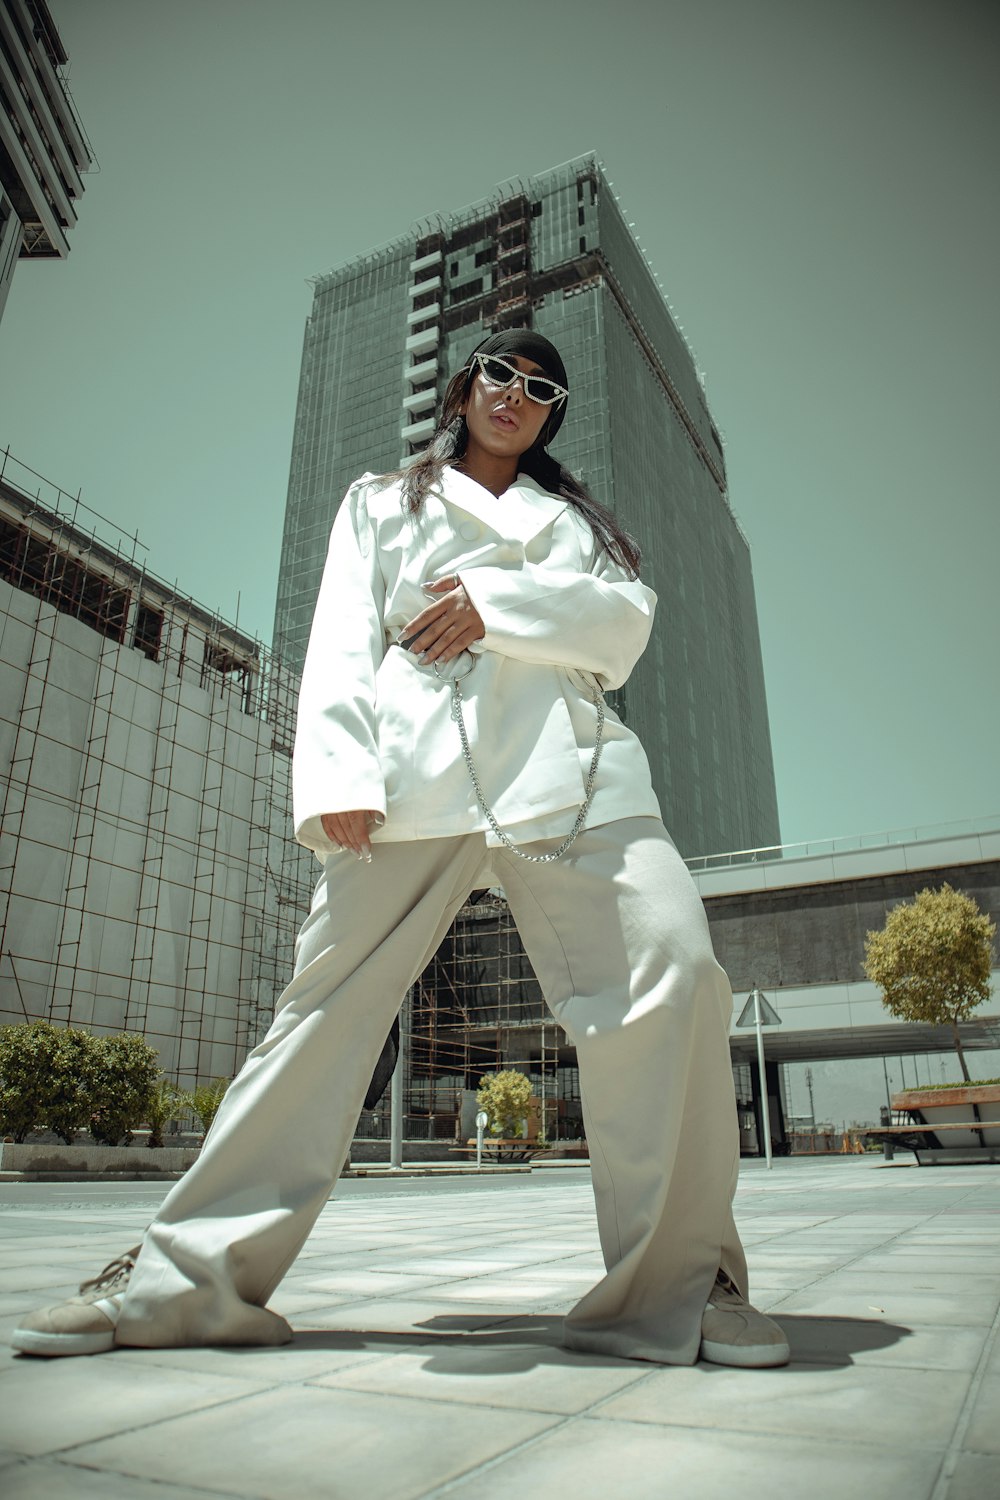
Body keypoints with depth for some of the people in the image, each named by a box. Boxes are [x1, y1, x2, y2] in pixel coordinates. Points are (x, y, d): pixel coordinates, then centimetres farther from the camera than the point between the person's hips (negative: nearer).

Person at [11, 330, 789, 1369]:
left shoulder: (577, 517, 31)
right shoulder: (382, 502, 26)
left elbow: (627, 624, 11)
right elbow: (341, 647, 10)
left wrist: (497, 602, -5)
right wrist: (337, 772, -8)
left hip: (567, 765, 2)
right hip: (416, 771, -1)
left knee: (670, 974, -16)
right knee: (329, 996, -7)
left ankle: (677, 1283, -2)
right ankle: (187, 1274, 7)